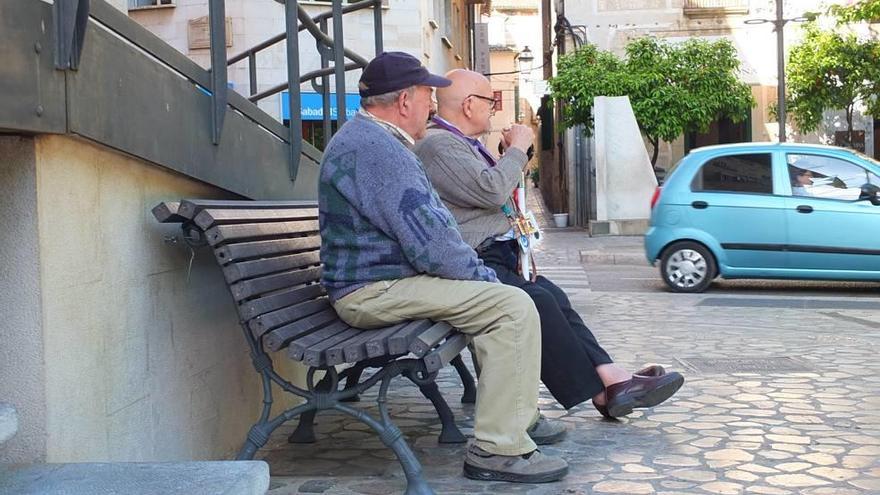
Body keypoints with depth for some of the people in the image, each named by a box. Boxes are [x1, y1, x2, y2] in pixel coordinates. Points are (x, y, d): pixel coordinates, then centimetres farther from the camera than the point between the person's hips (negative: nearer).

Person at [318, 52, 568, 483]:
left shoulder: (362, 137, 17)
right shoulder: (378, 151, -20)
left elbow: (421, 225, 23)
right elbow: (430, 245, -24)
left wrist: (477, 271, 15)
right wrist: (483, 277, -8)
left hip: (374, 280, 11)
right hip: (376, 291, -11)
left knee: (502, 297, 20)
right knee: (513, 306, -18)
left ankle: (518, 415, 29)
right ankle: (497, 449, -17)